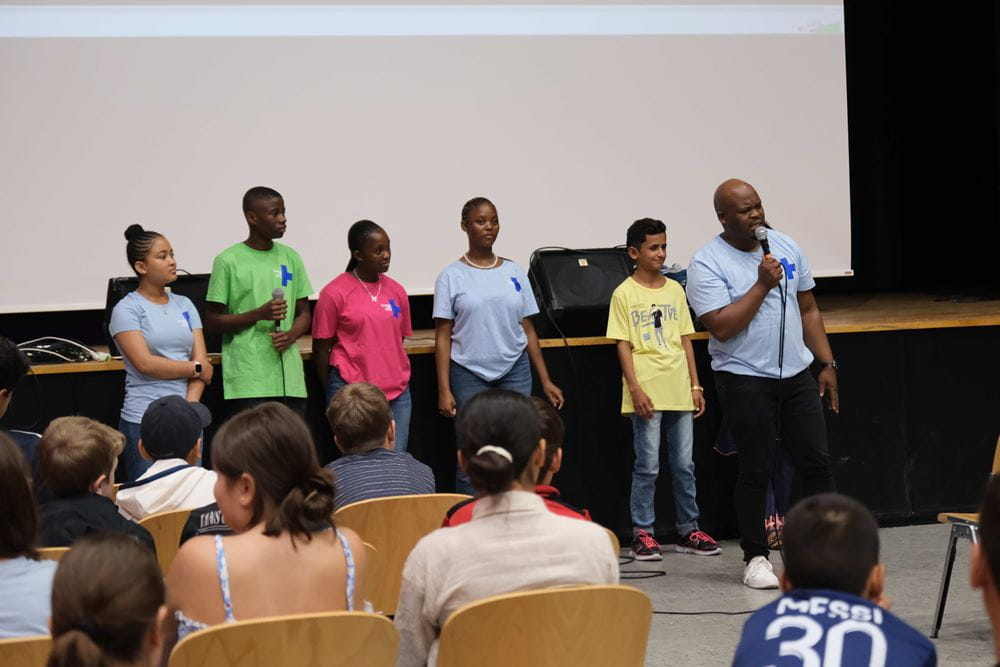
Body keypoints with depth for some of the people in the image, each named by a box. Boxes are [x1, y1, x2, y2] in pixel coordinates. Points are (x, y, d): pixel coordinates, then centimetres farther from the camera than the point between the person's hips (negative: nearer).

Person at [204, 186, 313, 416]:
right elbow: (212, 320, -1)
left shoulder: (291, 258, 12)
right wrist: (258, 315, -15)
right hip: (247, 380, -5)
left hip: (289, 377, 5)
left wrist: (291, 335, -5)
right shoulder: (228, 261, -2)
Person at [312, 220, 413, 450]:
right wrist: (334, 395, 4)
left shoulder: (396, 291, 11)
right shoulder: (334, 293, -4)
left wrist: (399, 381, 16)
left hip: (396, 394, 5)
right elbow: (321, 349, 1)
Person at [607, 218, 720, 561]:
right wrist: (635, 388, -14)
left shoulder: (675, 290, 11)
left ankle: (688, 530, 18)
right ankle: (642, 533, 6)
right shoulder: (624, 294, -3)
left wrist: (695, 385, 9)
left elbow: (686, 339, 14)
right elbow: (623, 344, -5)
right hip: (647, 393, -5)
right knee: (648, 465, -2)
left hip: (679, 391, 5)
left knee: (684, 464, 9)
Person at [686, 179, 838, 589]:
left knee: (816, 462, 5)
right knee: (756, 471, 1)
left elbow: (808, 310, 15)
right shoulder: (707, 264, -10)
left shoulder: (786, 247, 8)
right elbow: (721, 327, -19)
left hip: (797, 375, 5)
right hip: (747, 381, -5)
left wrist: (827, 363, 11)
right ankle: (755, 558, 11)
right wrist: (763, 285, -18)